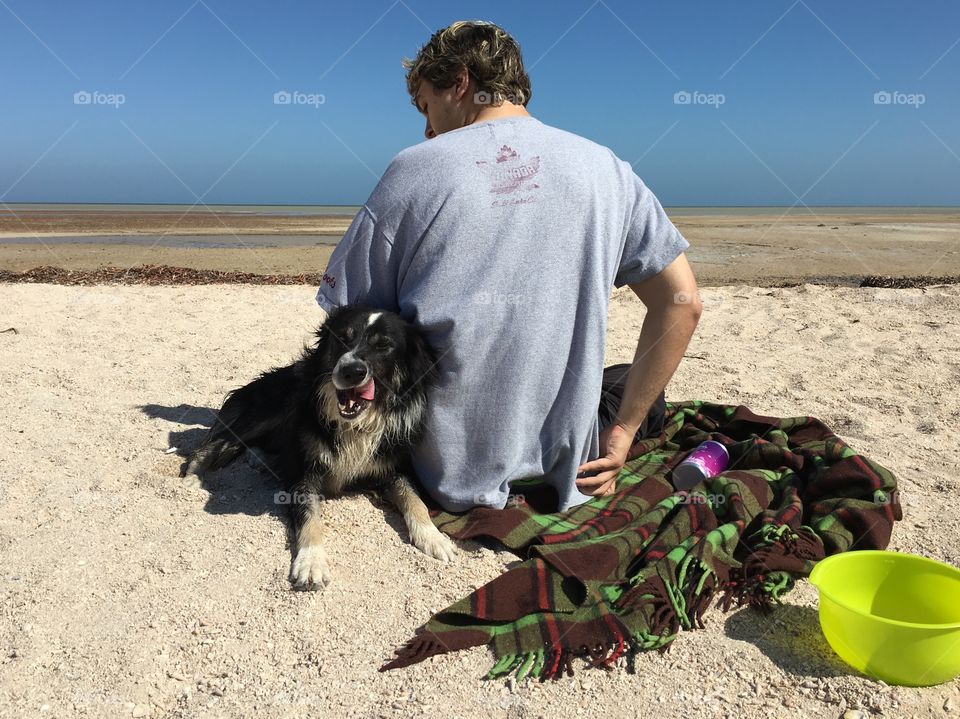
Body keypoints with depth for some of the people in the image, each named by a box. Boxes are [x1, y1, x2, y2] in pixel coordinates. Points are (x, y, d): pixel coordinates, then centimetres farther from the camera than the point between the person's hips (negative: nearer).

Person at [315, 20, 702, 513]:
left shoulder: (414, 169, -8)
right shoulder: (604, 167, -1)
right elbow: (681, 302, -2)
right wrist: (624, 431, 2)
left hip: (445, 473, 0)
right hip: (567, 470, 1)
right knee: (640, 390, 32)